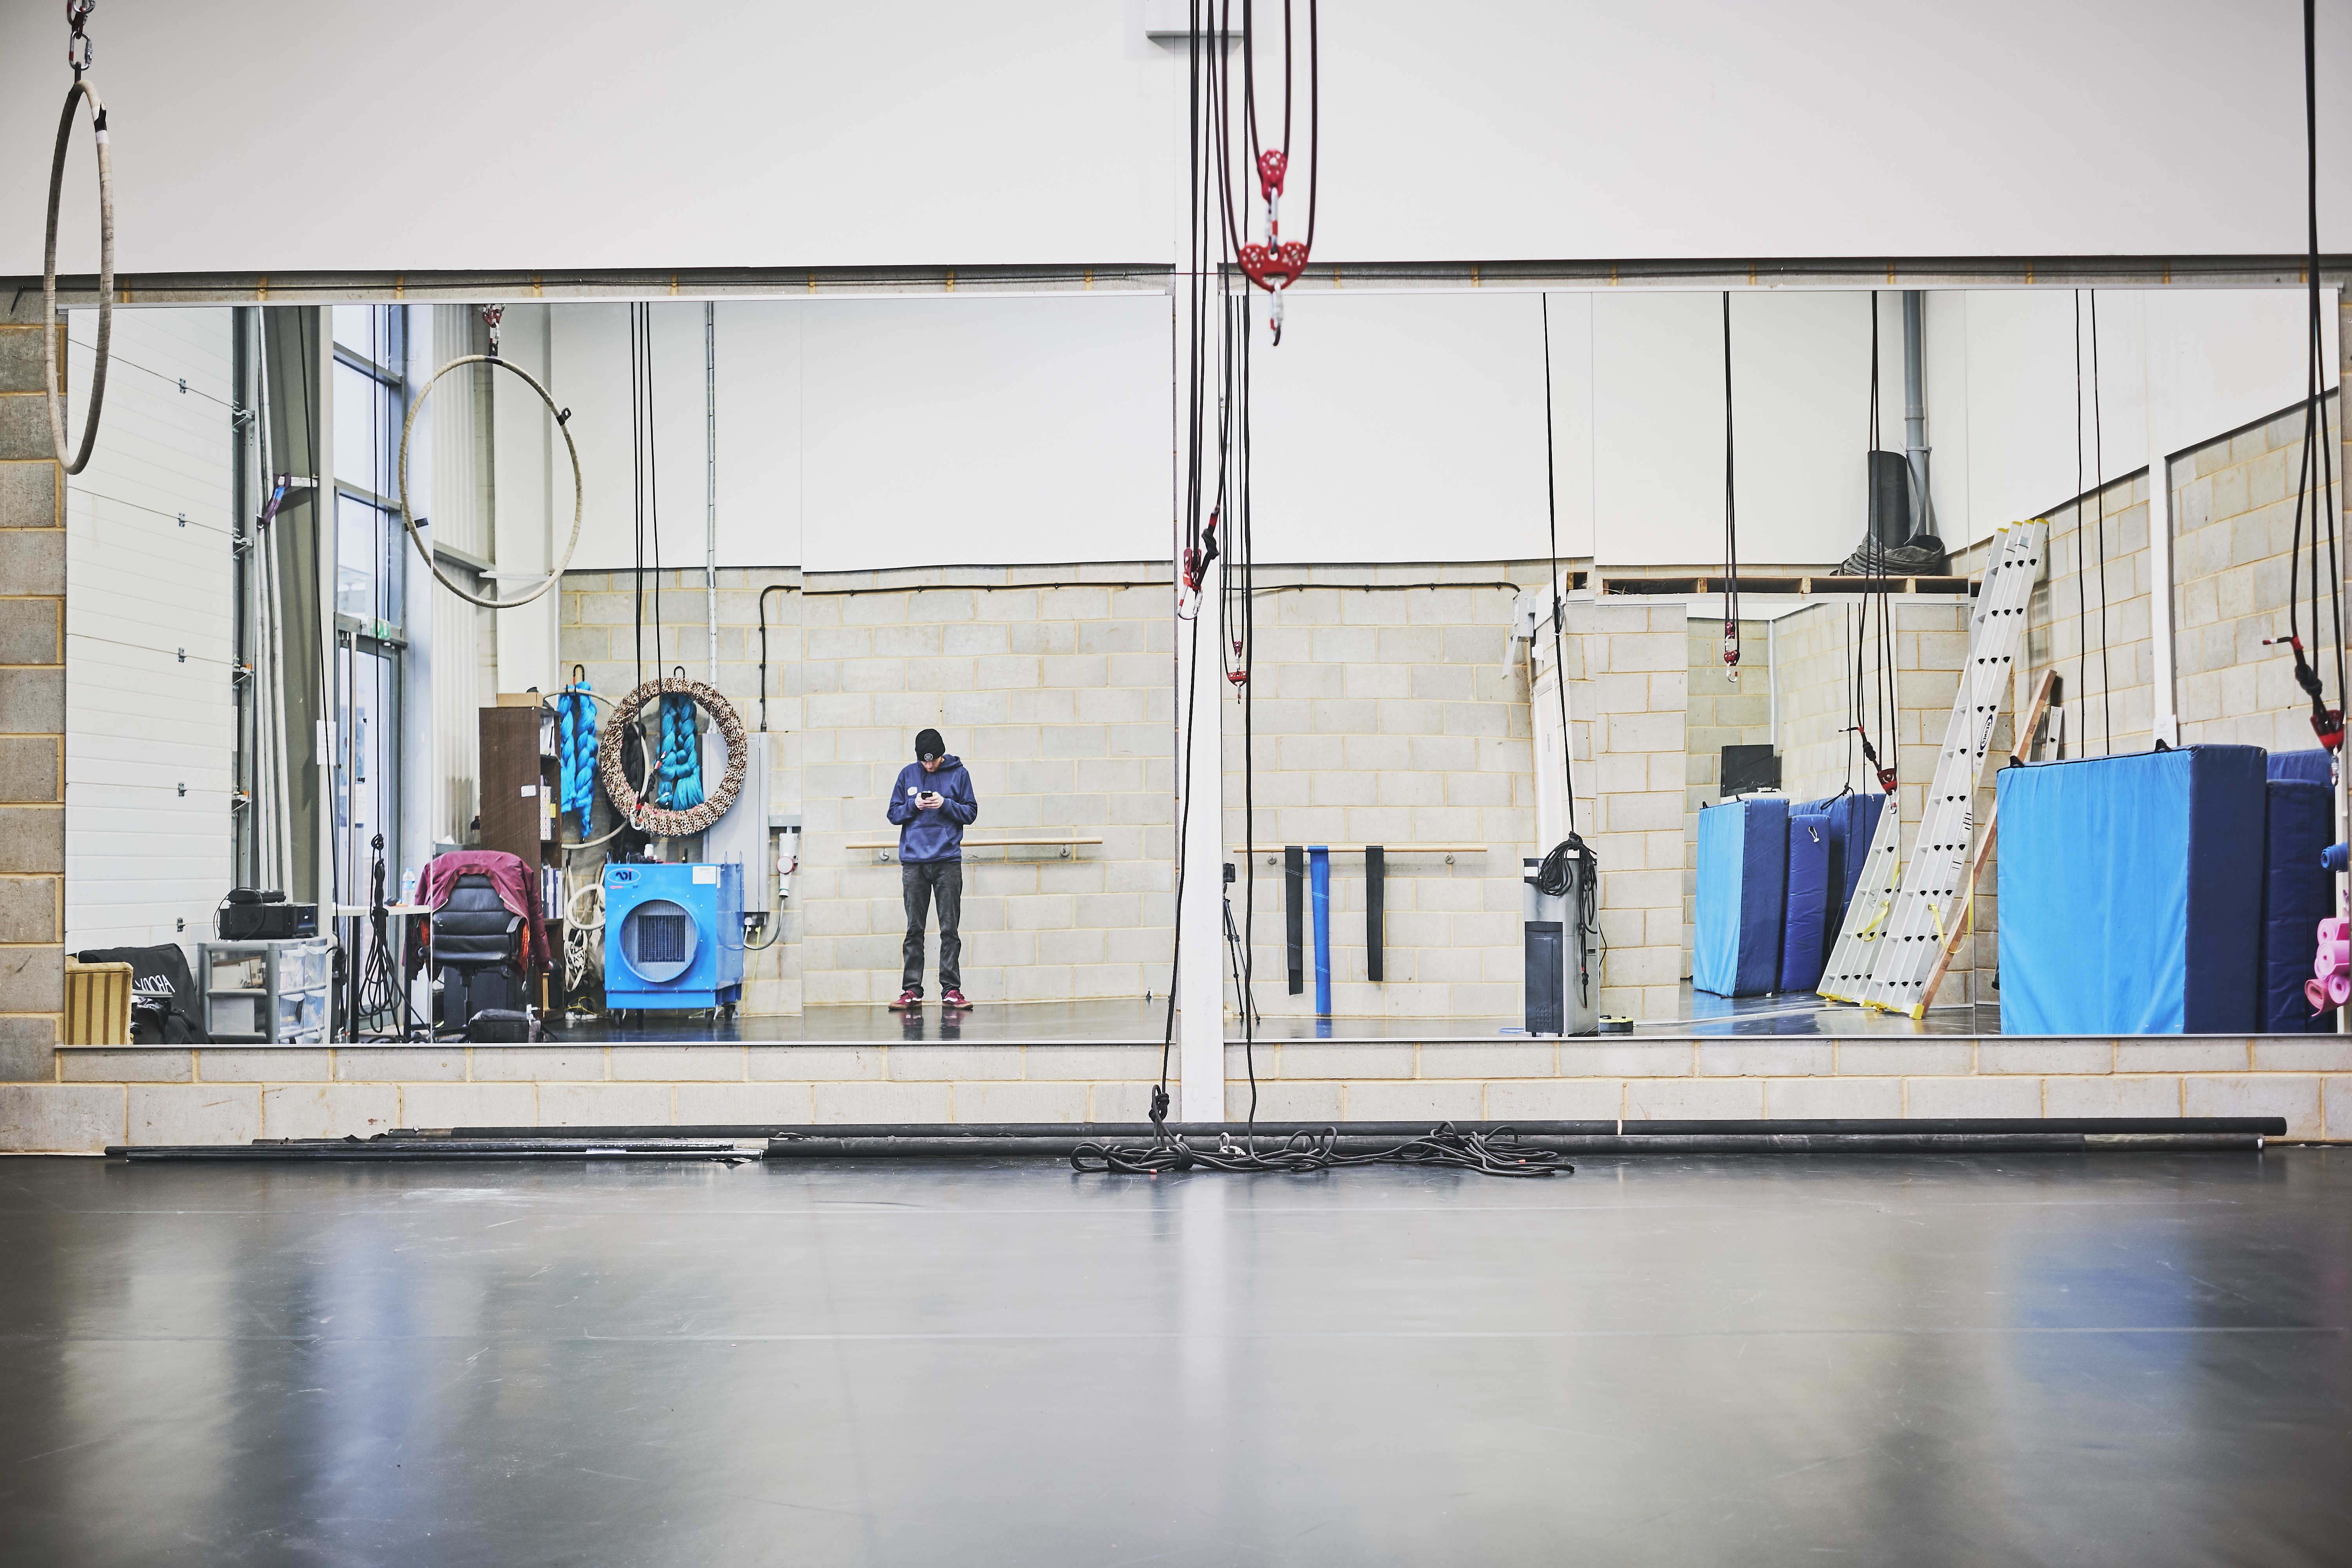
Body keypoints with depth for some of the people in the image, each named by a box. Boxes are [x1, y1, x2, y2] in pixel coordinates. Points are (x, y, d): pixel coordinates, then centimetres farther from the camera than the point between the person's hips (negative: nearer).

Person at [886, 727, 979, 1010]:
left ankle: (951, 990, 3)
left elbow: (971, 813, 3)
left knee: (950, 929, 0)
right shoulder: (908, 774, 8)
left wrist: (946, 804, -13)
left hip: (948, 861, -1)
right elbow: (894, 814, 10)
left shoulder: (959, 774, 4)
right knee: (914, 930, 4)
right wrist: (914, 805, -9)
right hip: (913, 862, 2)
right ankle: (913, 990, 7)